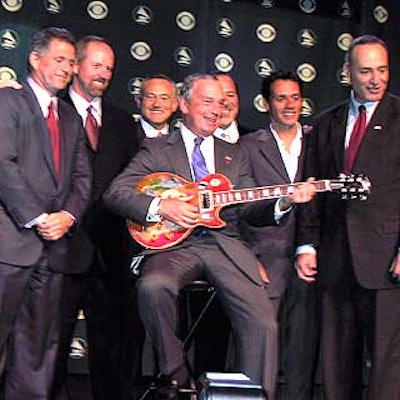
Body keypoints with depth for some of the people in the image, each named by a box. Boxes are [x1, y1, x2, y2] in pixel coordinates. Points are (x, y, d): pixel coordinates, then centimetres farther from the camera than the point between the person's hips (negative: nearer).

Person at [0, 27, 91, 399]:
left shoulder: (70, 117, 22)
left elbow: (82, 175, 15)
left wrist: (68, 215, -4)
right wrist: (36, 218, -14)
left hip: (54, 243, 6)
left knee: (39, 344, 8)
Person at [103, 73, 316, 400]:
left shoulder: (234, 155, 24)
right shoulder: (156, 150, 12)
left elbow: (251, 209, 15)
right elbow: (115, 193, 1)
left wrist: (283, 202, -5)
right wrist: (160, 206, -14)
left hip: (224, 244, 3)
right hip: (175, 243, -2)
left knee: (263, 324, -16)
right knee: (153, 286, -34)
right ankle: (174, 373, -10)